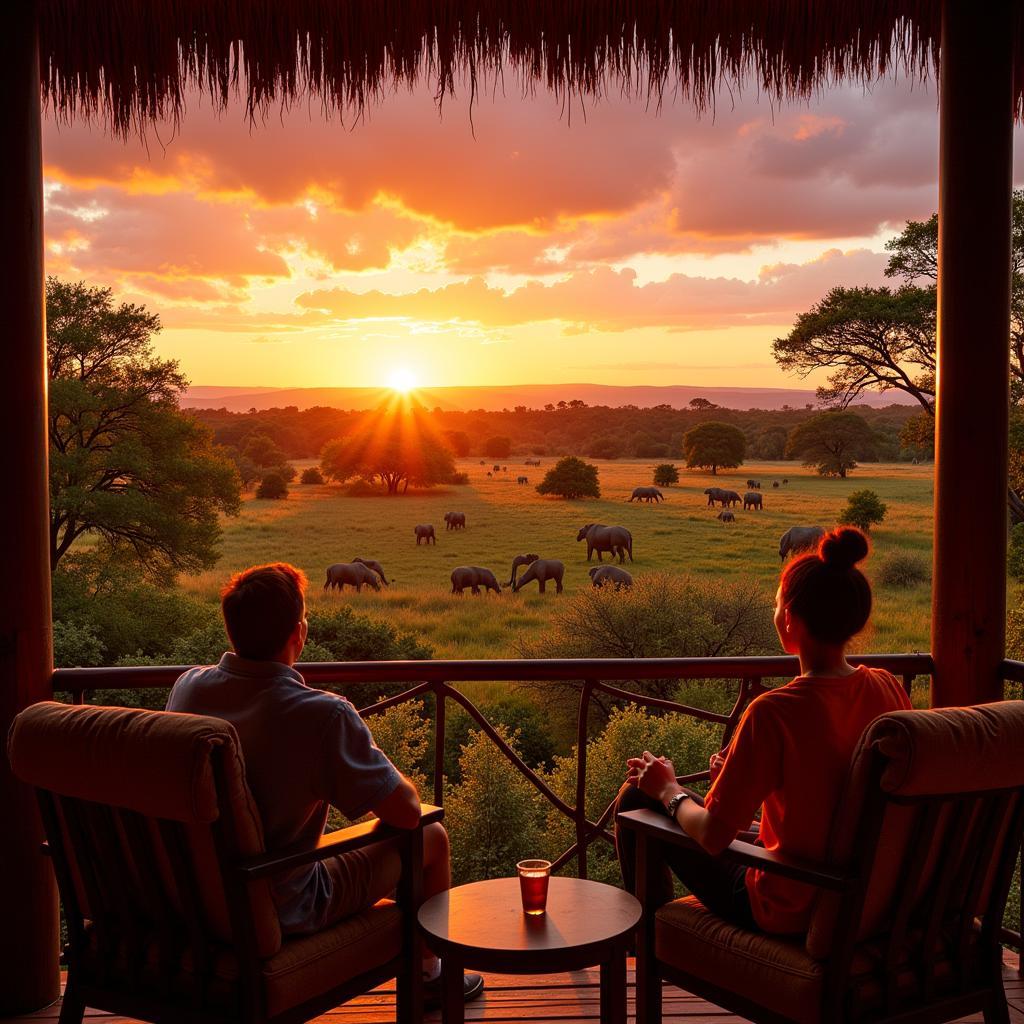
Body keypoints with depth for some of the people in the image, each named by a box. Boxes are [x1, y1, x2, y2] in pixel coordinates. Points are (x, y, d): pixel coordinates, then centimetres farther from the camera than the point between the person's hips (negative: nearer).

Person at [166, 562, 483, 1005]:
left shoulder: (187, 687, -9)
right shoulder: (323, 715, -29)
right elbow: (406, 812, -20)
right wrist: (390, 771, 2)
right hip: (282, 914, -6)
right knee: (431, 837, 10)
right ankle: (429, 972, 36)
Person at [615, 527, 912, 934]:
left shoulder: (774, 712, -28)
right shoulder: (887, 688, -7)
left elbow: (714, 836, -22)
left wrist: (669, 791, -2)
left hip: (788, 913, -7)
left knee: (635, 798, 7)